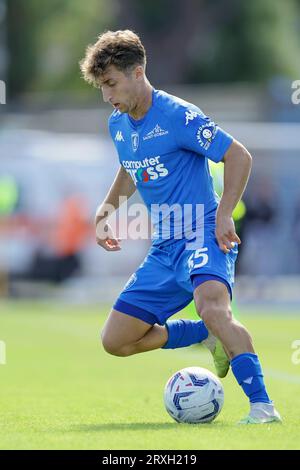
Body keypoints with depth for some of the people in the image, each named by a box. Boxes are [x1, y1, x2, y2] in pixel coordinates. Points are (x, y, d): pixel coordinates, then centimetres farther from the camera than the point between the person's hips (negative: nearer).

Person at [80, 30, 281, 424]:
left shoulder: (178, 116, -14)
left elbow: (239, 156, -14)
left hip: (203, 236, -8)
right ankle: (211, 335, 19)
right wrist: (107, 207, 15)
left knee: (212, 306, -38)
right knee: (115, 341, 5)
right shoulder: (118, 125, 10)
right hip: (165, 247, 9)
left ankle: (262, 406, -40)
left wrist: (223, 215, -21)